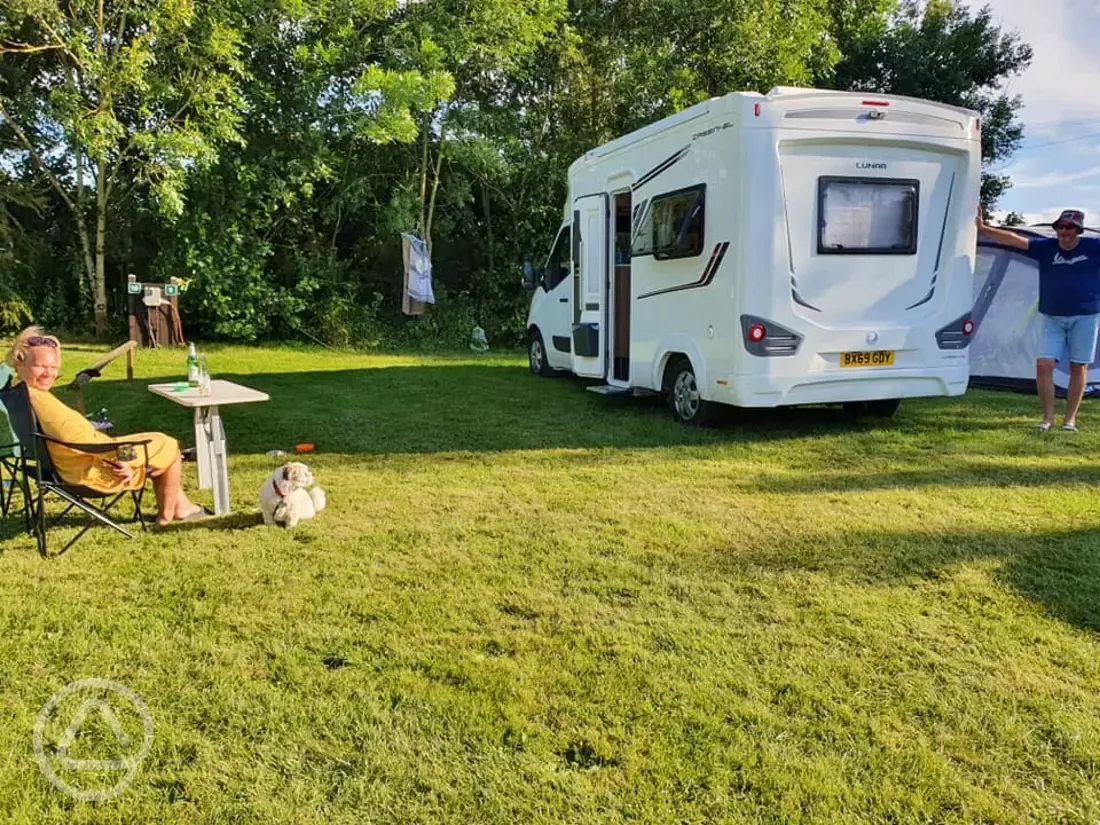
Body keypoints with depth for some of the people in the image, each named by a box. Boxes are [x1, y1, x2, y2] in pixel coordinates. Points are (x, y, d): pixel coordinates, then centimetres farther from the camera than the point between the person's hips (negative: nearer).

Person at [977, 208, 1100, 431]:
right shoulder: (1046, 247, 1)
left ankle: (1070, 418, 13)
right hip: (1053, 318, 1)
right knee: (1044, 365, -7)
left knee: (1078, 367, 4)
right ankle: (1048, 417, 6)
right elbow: (1014, 239, -8)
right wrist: (983, 229, -17)